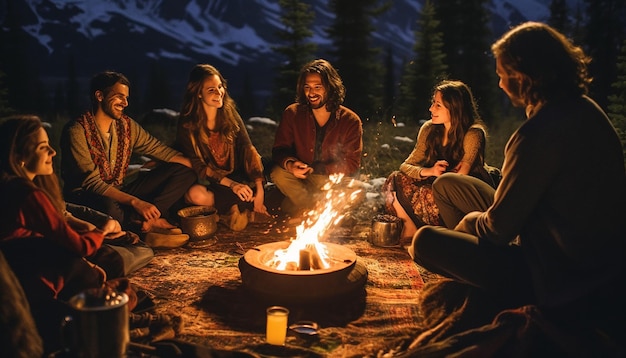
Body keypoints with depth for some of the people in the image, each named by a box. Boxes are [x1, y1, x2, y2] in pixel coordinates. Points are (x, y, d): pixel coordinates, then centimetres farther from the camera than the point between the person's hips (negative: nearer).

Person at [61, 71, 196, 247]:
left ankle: (140, 219, -24)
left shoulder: (126, 125, 4)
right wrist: (134, 202, -31)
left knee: (183, 172, -4)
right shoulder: (76, 131, -16)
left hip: (121, 191, 7)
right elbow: (91, 182, -22)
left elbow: (160, 150, 4)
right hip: (86, 197, -6)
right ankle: (149, 222, -12)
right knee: (108, 207, -44)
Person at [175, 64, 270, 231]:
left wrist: (259, 189, -20)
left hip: (235, 178, 2)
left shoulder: (230, 115, -1)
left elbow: (248, 150, -8)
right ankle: (234, 208, -12)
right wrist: (230, 184, -27)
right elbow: (197, 165, -14)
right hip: (204, 181, -1)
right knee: (196, 194, -36)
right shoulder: (187, 124, -10)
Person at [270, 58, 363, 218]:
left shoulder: (350, 121, -10)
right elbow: (279, 150, -3)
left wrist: (314, 169, -24)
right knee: (278, 174, -28)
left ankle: (300, 208, -12)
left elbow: (351, 165, -12)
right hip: (300, 179, 1)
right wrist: (289, 164, -29)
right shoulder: (292, 113, -5)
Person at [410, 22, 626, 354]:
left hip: (560, 280, -9)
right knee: (447, 185, 11)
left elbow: (498, 228, -21)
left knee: (426, 241, -10)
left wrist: (470, 220, 1)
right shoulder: (584, 108, 0)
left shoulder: (539, 134, -29)